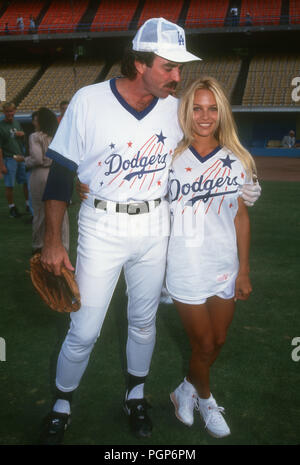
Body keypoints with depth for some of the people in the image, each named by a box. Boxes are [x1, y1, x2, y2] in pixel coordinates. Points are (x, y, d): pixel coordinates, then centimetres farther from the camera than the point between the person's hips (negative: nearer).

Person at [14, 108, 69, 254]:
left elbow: (37, 159, -16)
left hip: (41, 175, -3)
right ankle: (63, 245, 12)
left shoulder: (35, 137, -9)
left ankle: (38, 246, 18)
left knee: (40, 211, 7)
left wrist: (24, 160, 1)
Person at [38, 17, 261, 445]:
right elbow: (61, 173, -7)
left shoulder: (174, 107, -1)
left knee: (144, 321, 16)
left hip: (154, 228, 4)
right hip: (101, 228, -3)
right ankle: (61, 406, 27)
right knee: (84, 331, 1)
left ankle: (135, 395, 39)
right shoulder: (88, 101, -12)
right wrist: (53, 240, -8)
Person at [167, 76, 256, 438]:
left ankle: (186, 391, 43)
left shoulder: (236, 160, 0)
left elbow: (241, 216, 4)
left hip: (225, 267, 4)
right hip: (186, 269, -3)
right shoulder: (172, 158, -9)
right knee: (204, 345, 8)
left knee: (217, 341, 15)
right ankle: (205, 400, 38)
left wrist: (244, 269, 4)